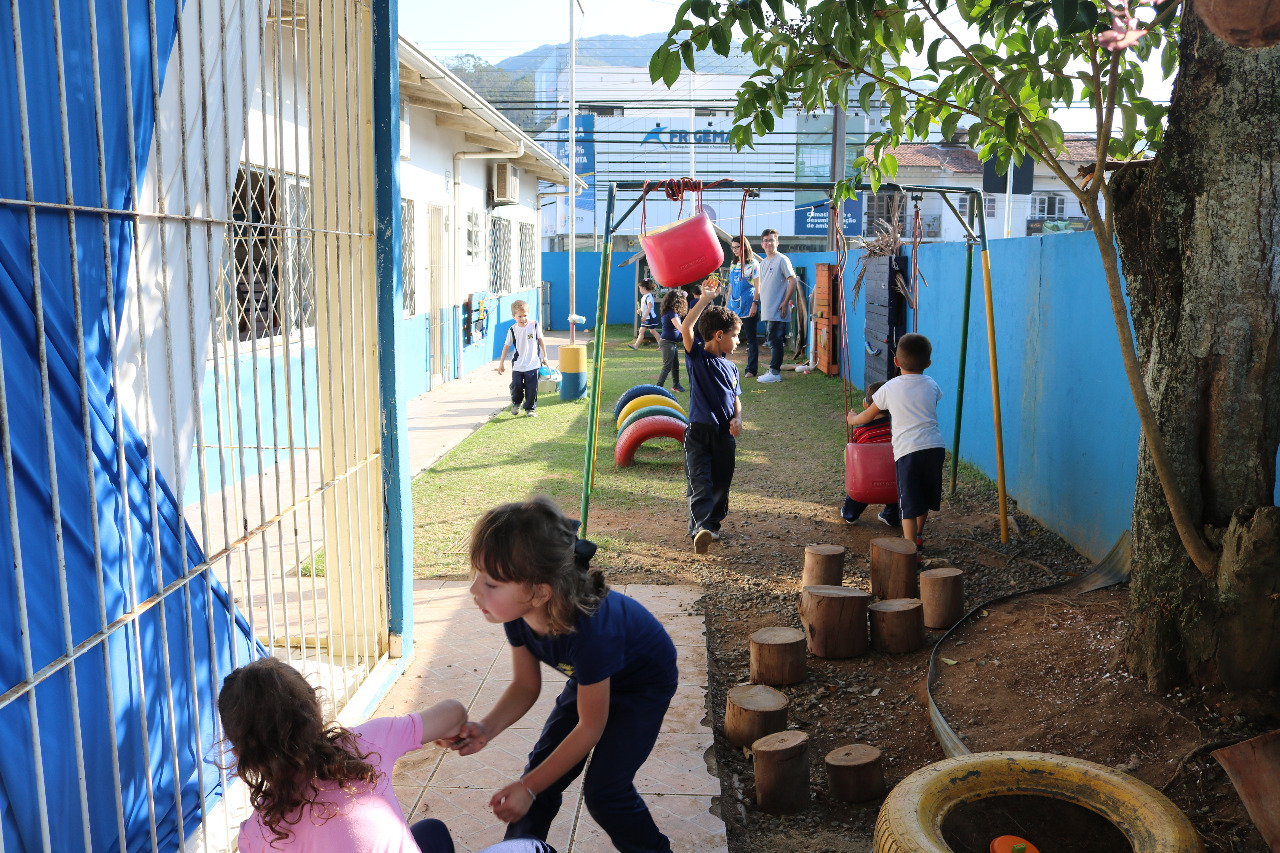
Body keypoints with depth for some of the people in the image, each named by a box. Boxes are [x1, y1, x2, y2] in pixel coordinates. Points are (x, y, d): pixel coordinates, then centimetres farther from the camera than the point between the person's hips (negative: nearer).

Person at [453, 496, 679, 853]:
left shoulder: (588, 632, -44)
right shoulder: (519, 613, -25)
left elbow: (590, 728, -29)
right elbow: (525, 687, -9)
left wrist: (528, 787, -22)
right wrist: (486, 729, -28)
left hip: (645, 682, -6)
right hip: (590, 676, 6)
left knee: (604, 789, -10)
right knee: (541, 765, 1)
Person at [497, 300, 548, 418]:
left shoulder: (534, 325, -5)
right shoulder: (513, 329, -3)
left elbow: (541, 340, 8)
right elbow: (506, 346, 4)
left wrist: (544, 356, 13)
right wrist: (501, 363, 5)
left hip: (532, 364, -1)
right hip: (517, 365, 1)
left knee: (531, 388, 0)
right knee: (516, 386, 0)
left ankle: (530, 408, 16)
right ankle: (516, 404, 28)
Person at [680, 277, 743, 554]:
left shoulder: (731, 367, 14)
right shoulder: (697, 357, -3)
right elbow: (686, 328, -19)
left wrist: (737, 418, -2)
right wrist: (705, 300, -15)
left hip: (724, 433, 6)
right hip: (699, 430, -6)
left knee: (721, 483, 10)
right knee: (700, 482, -14)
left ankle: (711, 524, 25)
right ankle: (701, 528, -25)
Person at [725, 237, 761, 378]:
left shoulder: (753, 264, -4)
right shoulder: (733, 265, 15)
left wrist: (754, 304, -16)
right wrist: (726, 304, 17)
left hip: (748, 307, -6)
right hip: (733, 306, 6)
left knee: (751, 338, 0)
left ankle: (751, 370, 5)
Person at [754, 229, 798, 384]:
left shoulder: (782, 260, -6)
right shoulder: (763, 263, 18)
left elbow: (793, 281, -12)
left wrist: (785, 302, -17)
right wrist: (756, 302, 16)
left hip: (777, 310, -8)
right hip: (766, 310, 8)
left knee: (775, 340, -8)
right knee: (773, 340, 11)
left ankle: (775, 372, -6)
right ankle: (774, 371, 15)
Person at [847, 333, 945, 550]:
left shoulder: (890, 388, 5)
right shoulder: (931, 385, 13)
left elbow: (867, 417, 17)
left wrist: (852, 419, 39)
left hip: (907, 450, -4)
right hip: (935, 447, 4)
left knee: (909, 503, -2)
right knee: (925, 497, 22)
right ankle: (918, 535, 43)